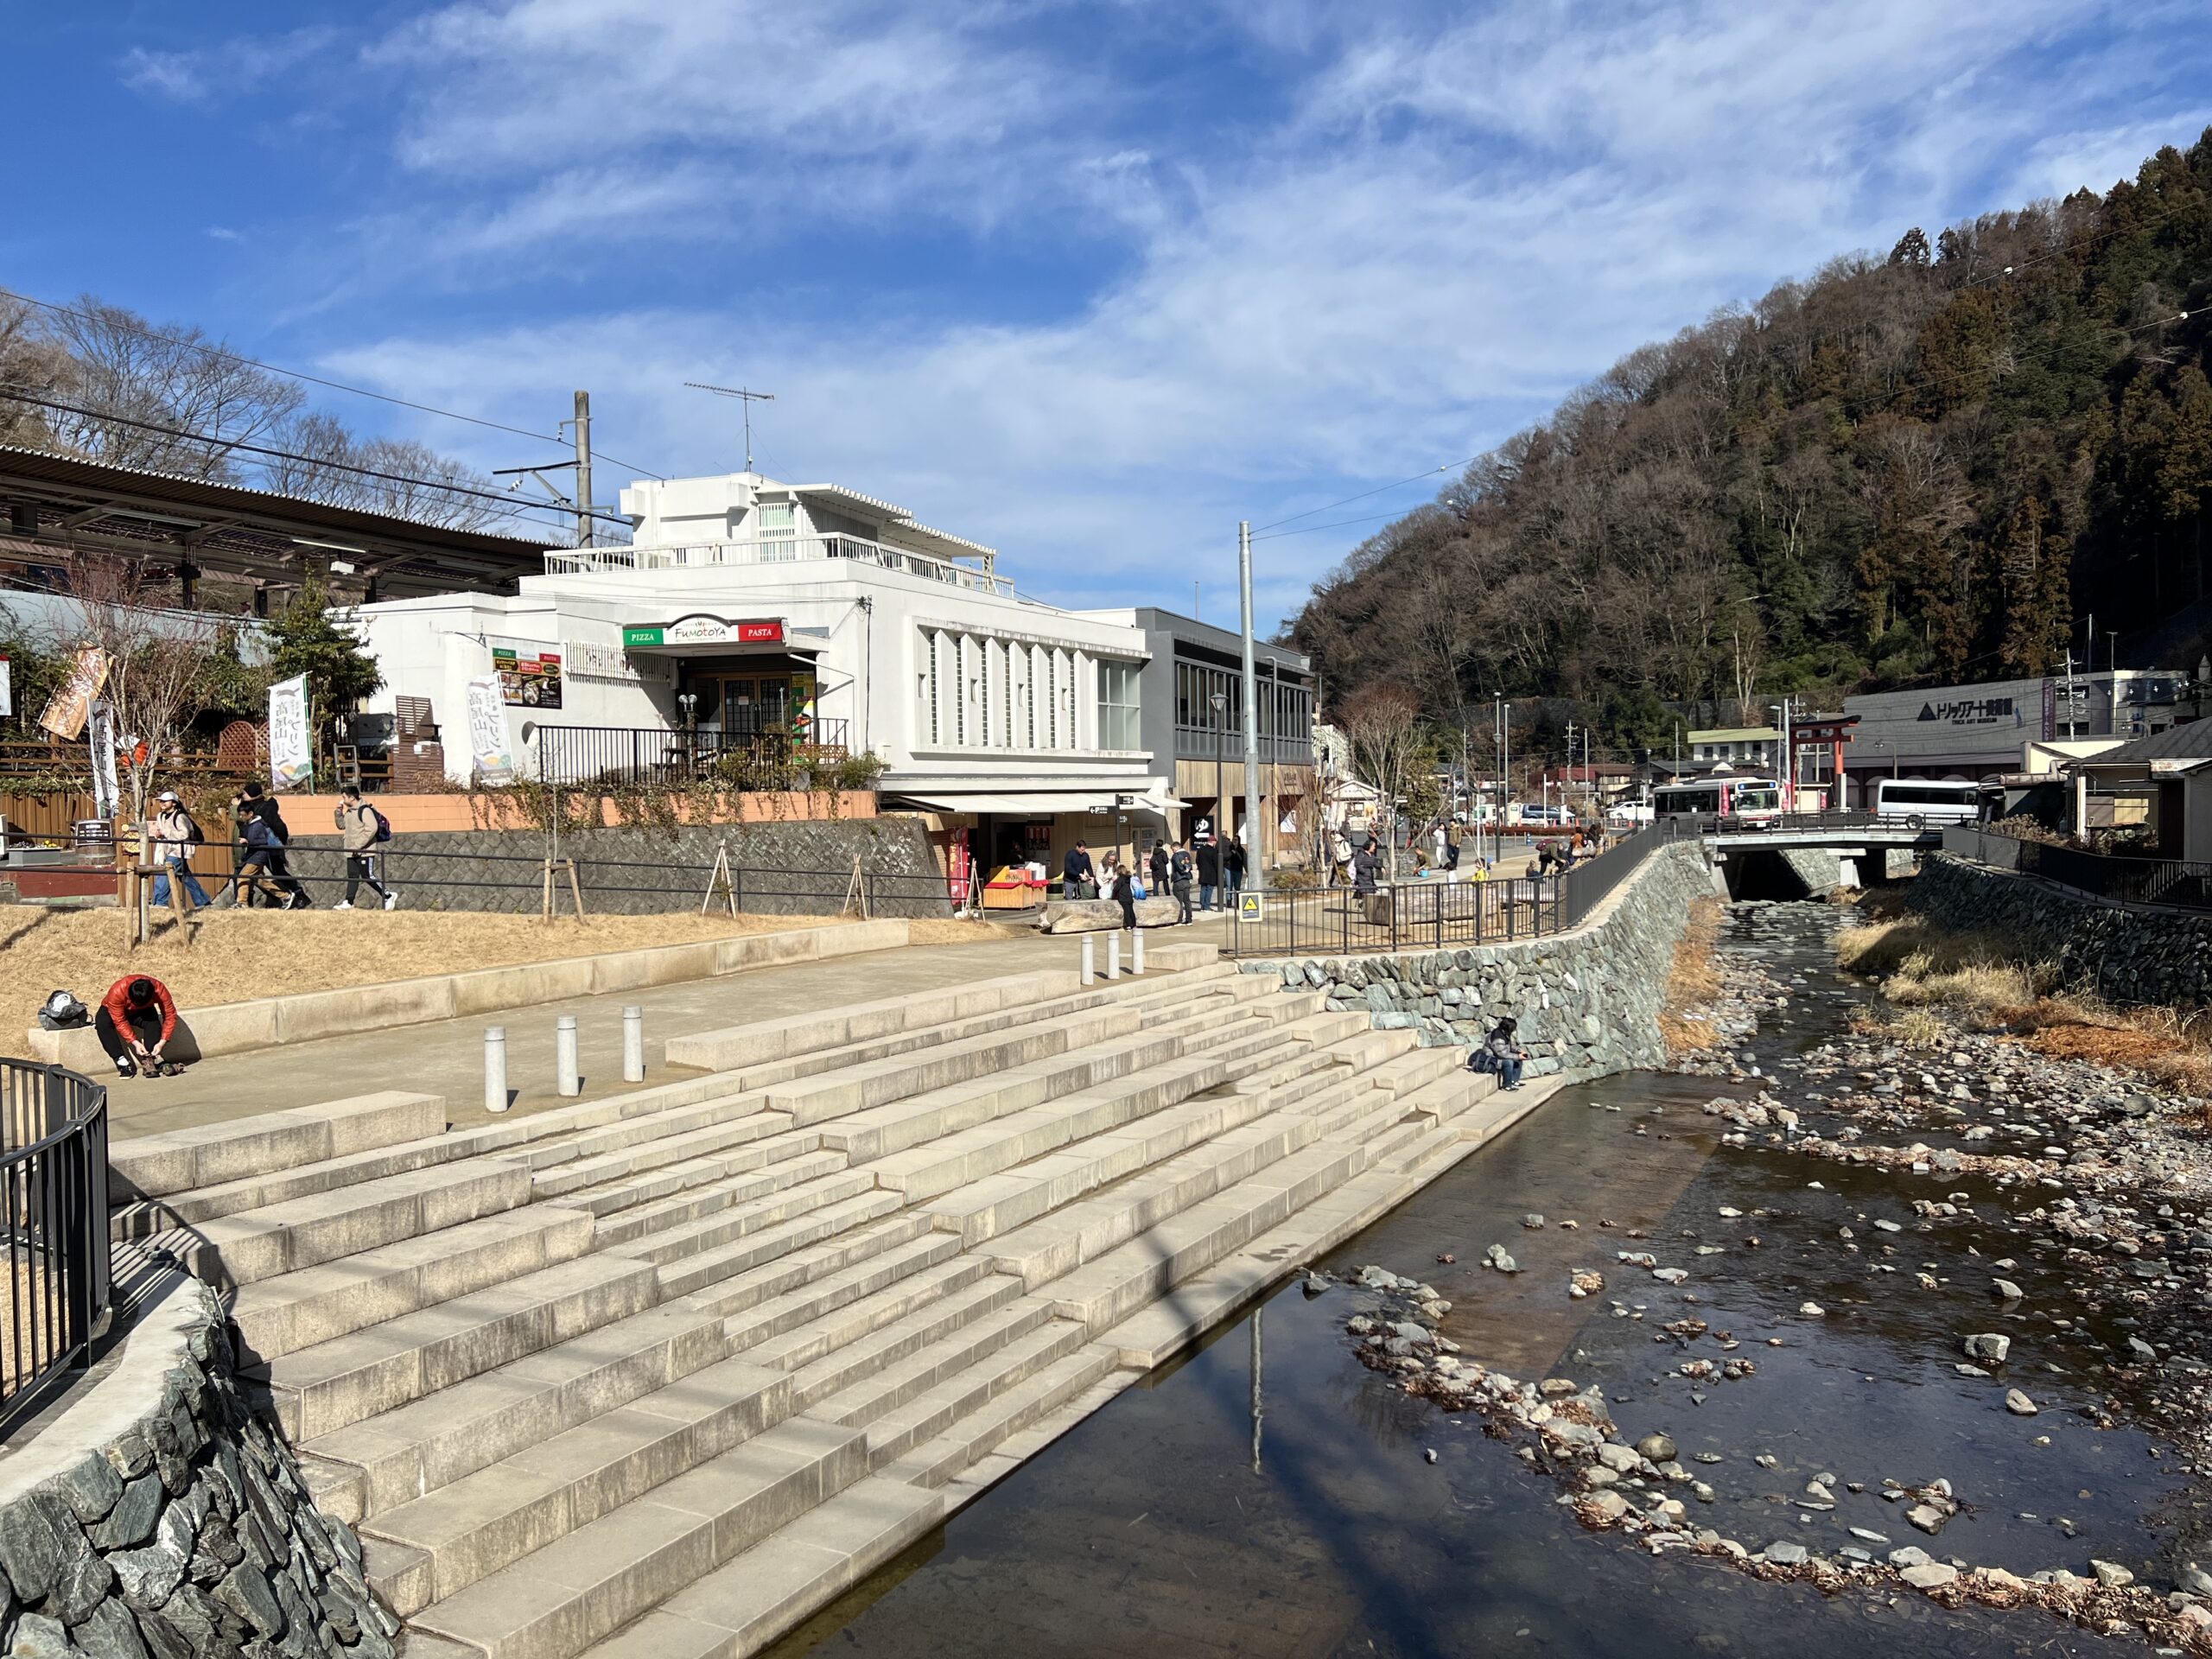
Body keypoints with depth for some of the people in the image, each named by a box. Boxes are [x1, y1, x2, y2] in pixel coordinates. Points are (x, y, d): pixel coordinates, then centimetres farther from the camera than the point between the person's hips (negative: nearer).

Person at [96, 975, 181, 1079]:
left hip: (142, 1012, 1)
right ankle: (121, 1061, -30)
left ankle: (150, 1060, -29)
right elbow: (120, 1022, -32)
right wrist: (135, 1042, -39)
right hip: (115, 1011, -1)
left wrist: (162, 1042, -36)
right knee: (103, 1022, -33)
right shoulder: (117, 992, -39)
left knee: (153, 1022, -32)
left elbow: (170, 1016, -28)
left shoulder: (159, 990, -34)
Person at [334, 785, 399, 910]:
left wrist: (358, 845, -23)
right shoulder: (349, 811, 15)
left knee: (368, 876, -8)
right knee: (352, 876, 8)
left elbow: (372, 828, -24)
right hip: (352, 853, 9)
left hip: (365, 852, -9)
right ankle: (348, 902, 9)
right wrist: (338, 811, 9)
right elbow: (341, 825, 25)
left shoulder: (365, 810, -15)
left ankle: (389, 895, 1)